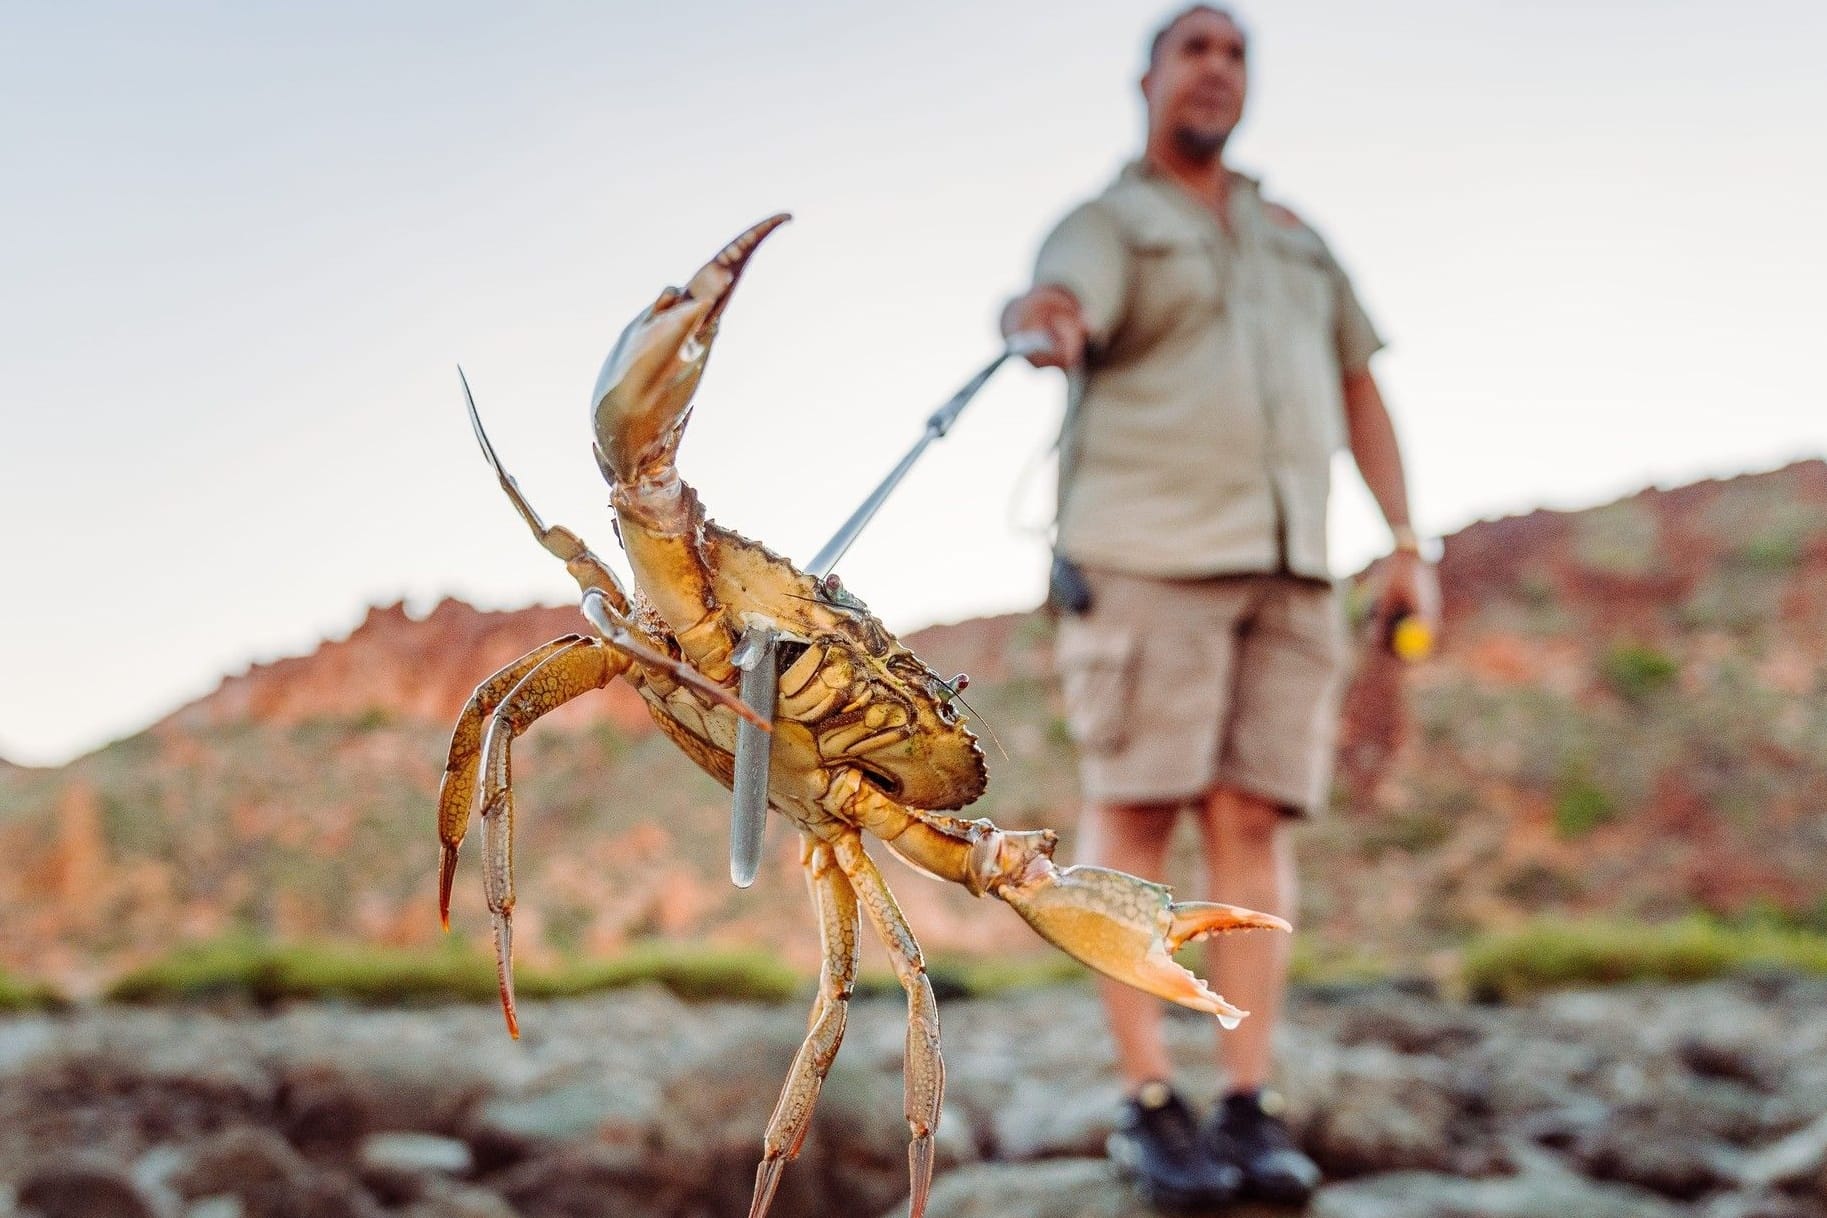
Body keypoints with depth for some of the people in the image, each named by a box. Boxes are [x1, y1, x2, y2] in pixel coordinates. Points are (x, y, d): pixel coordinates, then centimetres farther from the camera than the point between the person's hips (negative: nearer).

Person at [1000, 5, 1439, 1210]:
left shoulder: (1296, 237, 25)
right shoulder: (1108, 224, 6)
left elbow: (1360, 389, 23)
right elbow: (1065, 311, -16)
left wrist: (1409, 544, 13)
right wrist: (1045, 326, -42)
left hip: (1289, 564, 5)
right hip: (1147, 555, -4)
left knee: (1256, 819, -1)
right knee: (1136, 814, -6)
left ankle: (1251, 1107, -1)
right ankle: (1149, 1104, -3)